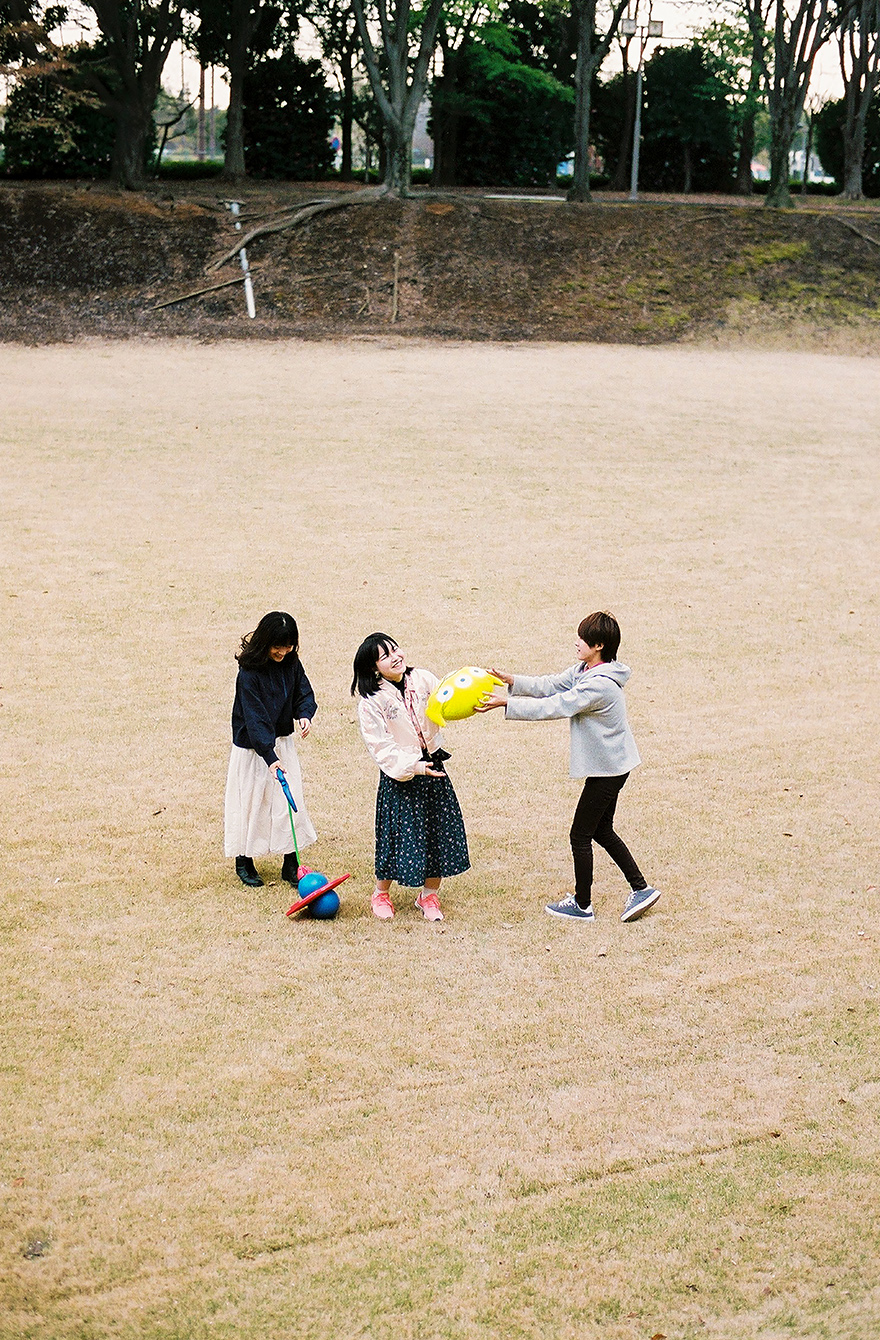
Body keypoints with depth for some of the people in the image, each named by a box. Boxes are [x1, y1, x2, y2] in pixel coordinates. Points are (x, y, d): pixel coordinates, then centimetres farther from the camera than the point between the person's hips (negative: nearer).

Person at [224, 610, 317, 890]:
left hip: (283, 741, 5)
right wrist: (270, 756, -32)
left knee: (291, 801, 2)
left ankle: (291, 865, 11)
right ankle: (244, 861, 24)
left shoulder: (291, 663, -4)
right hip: (253, 747, -5)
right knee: (251, 803, 5)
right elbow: (254, 718, -26)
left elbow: (304, 693, 7)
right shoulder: (249, 673, -23)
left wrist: (304, 714, -17)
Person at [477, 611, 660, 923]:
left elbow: (553, 707, -26)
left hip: (608, 769, -10)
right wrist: (512, 681, -6)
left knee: (581, 835, 2)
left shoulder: (600, 685, -27)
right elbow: (549, 686, 7)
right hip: (611, 765, 10)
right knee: (602, 831, 20)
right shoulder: (583, 670, 3)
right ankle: (641, 889, 26)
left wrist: (507, 703, -23)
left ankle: (582, 905, 16)